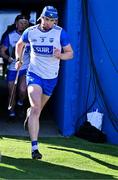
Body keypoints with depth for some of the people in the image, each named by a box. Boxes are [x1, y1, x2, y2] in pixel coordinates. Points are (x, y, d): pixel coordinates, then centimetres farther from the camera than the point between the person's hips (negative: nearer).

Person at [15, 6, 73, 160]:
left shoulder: (60, 33, -9)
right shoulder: (30, 32, -4)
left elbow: (70, 53, -5)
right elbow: (20, 44, 17)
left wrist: (60, 55, -25)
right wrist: (18, 59, 7)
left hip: (51, 78, 2)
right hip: (34, 74, -2)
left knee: (37, 109, 19)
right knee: (36, 108, -19)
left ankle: (29, 113, 59)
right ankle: (34, 147, -23)